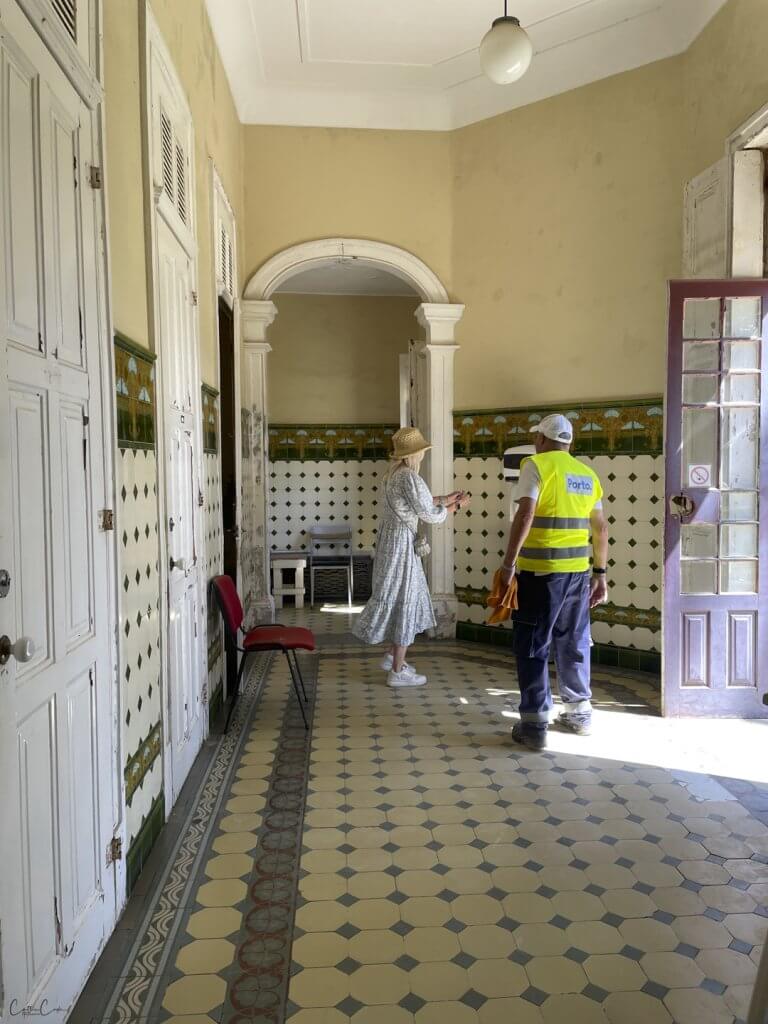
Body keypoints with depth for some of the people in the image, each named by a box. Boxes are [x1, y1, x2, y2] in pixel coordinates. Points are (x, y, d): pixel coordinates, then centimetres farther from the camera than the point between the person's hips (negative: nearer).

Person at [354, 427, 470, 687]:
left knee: (401, 601, 21)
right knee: (404, 603, 0)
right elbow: (430, 515, -15)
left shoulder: (394, 474, 9)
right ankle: (398, 672, 9)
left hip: (391, 541, 10)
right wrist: (457, 506, 1)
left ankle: (392, 657, 31)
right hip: (401, 544, -10)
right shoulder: (409, 478, -20)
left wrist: (446, 499, 23)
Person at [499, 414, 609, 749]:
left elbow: (524, 515, -17)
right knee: (574, 644, 18)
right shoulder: (587, 473, 12)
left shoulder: (537, 465, -5)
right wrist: (600, 573, 20)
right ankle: (579, 713, 30)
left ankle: (534, 725, 3)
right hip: (578, 571, 6)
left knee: (532, 648, 3)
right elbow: (600, 528, 13)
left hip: (540, 571, -6)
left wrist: (509, 563, -15)